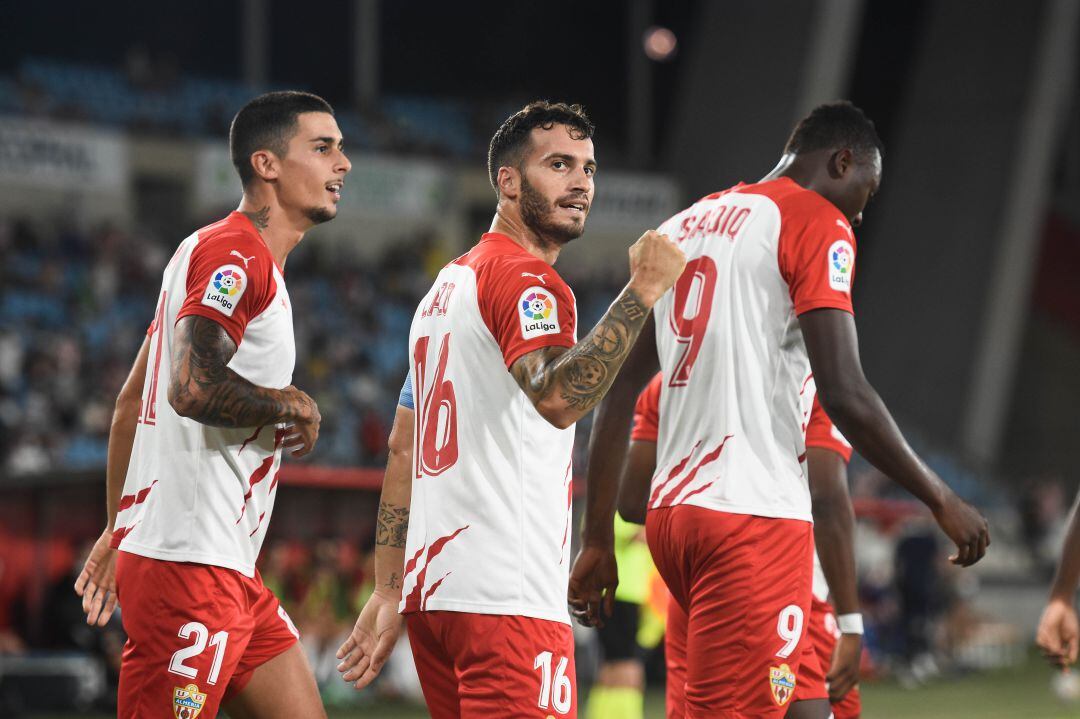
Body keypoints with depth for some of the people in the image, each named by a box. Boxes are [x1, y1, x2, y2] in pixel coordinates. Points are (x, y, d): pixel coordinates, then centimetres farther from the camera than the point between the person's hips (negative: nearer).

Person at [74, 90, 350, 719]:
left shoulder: (232, 256, 21)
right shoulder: (236, 255, -12)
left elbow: (132, 400, 24)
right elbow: (193, 387, -27)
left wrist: (118, 530, 26)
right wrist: (292, 404, -10)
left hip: (228, 570, 10)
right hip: (188, 566, -10)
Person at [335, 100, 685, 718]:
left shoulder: (447, 285, 22)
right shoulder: (525, 278, -7)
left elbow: (405, 454, 24)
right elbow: (558, 398, -28)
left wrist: (388, 591, 25)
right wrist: (643, 291, -26)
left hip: (432, 591, 10)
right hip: (507, 597, -10)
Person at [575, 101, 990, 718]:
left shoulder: (682, 227, 19)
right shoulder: (817, 223, -4)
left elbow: (618, 393, 19)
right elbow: (845, 394, -14)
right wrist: (941, 499, -3)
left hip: (673, 510, 9)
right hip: (754, 514, -8)